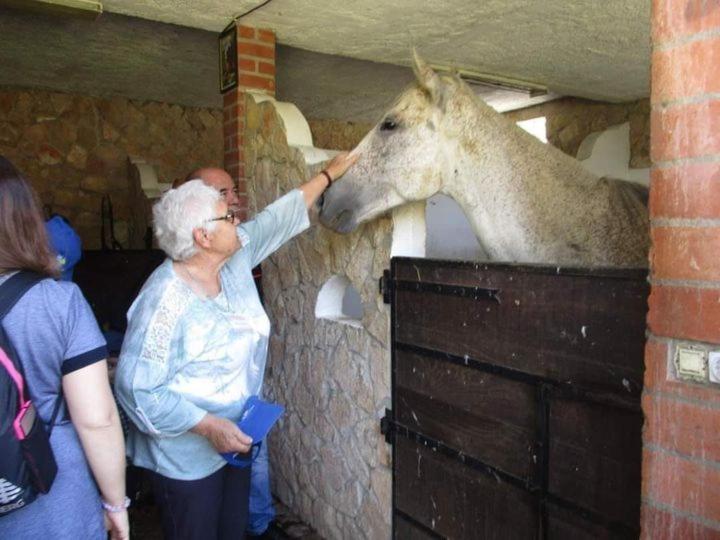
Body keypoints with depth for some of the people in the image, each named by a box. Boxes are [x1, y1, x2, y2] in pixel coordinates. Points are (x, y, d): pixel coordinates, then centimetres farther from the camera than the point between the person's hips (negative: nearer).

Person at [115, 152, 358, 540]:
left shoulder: (236, 259, -5)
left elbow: (278, 218, 7)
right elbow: (137, 388, -26)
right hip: (187, 456, -7)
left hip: (234, 440, 7)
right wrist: (210, 426, -27)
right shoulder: (166, 298, -27)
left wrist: (328, 175, 14)